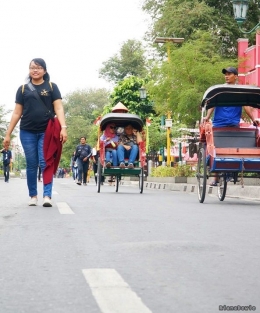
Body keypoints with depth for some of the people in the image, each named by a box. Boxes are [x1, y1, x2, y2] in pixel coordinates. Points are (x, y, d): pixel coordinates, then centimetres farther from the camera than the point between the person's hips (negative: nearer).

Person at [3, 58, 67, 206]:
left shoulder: (52, 87, 6)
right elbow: (17, 113, 11)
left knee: (46, 163, -7)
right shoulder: (23, 89, 10)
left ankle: (47, 196, -10)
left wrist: (63, 127, -15)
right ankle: (33, 195, 15)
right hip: (27, 132, 2)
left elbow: (58, 108, -1)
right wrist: (8, 134, 7)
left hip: (46, 132, -2)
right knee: (31, 165, 6)